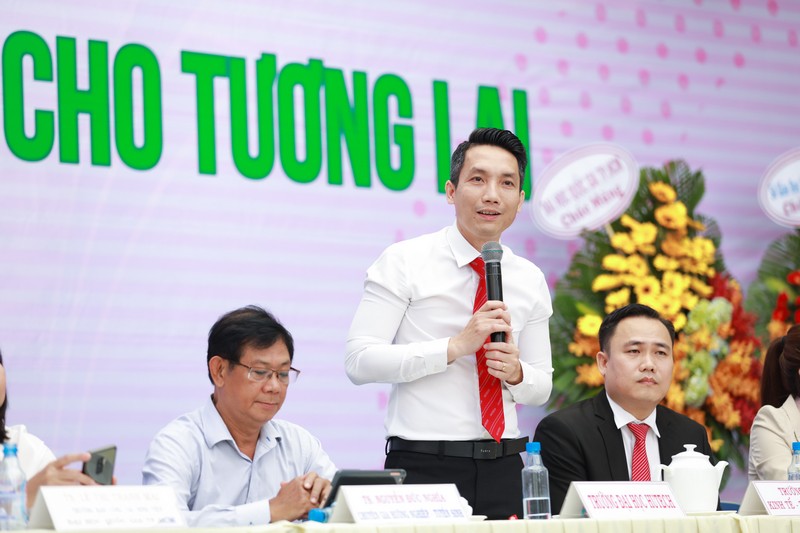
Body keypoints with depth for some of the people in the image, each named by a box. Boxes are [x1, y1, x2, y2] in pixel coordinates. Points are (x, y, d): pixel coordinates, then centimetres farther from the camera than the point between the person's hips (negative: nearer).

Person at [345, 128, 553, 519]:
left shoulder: (529, 279, 11)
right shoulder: (404, 262, -3)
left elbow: (541, 386, 16)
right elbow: (359, 361, -11)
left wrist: (516, 372, -8)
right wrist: (455, 347, -18)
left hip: (502, 471, 4)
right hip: (423, 468, -4)